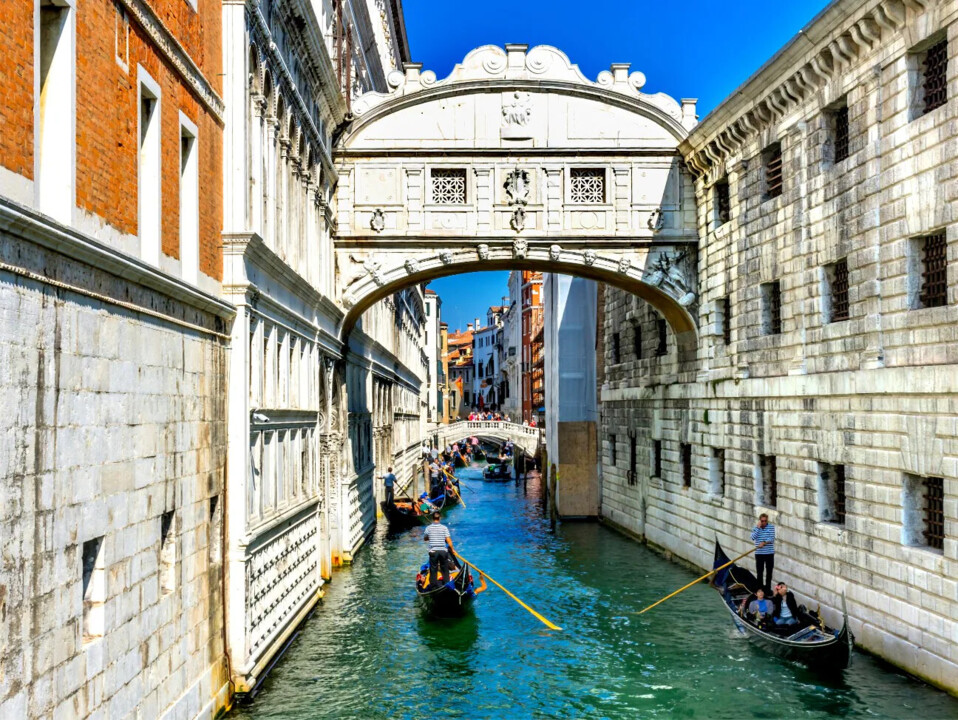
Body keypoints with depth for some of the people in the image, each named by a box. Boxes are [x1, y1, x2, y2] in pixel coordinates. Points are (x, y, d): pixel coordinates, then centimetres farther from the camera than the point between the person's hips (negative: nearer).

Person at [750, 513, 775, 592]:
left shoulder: (771, 527, 1)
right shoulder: (755, 528, 4)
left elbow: (772, 538, -8)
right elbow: (753, 538, -11)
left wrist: (764, 542, -23)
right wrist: (758, 527, -12)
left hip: (770, 553, 0)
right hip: (759, 553, 0)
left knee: (769, 572, 6)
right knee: (759, 572, 1)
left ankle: (768, 588, 15)